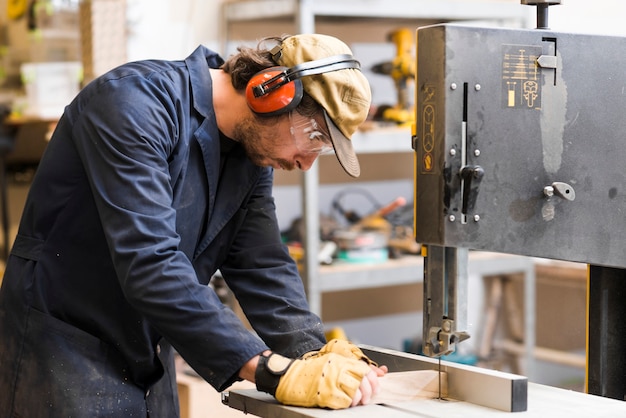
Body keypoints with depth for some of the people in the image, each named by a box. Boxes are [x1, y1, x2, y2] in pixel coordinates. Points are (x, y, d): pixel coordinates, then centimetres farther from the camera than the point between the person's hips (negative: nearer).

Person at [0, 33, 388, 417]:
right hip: (65, 354, -7)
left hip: (150, 364, 7)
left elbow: (263, 267, -1)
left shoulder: (254, 154, 2)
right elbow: (150, 265, -32)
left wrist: (318, 356, -18)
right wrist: (272, 371, -34)